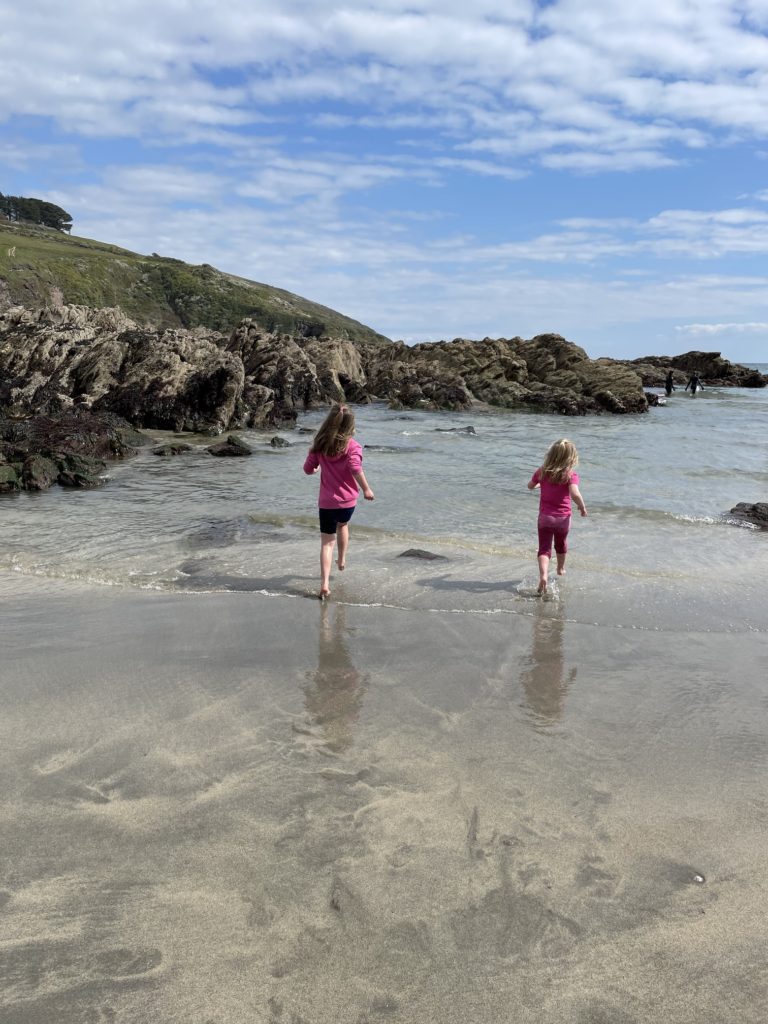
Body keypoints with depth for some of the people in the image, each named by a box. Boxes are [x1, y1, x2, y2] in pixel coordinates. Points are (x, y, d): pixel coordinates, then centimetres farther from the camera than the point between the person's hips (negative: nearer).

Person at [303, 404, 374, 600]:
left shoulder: (320, 444, 2)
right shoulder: (352, 445, -9)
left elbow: (308, 468, 7)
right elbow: (356, 468, -24)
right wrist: (366, 489, -14)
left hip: (326, 502, 1)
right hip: (347, 501, -1)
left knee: (327, 542, 3)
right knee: (343, 525, 33)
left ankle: (325, 584, -9)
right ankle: (342, 560, 41)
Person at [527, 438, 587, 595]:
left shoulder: (542, 472, -4)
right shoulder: (571, 475, -15)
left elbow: (530, 486, 13)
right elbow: (575, 494, -32)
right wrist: (582, 507, -14)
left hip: (545, 516, 0)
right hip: (563, 517, 0)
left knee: (544, 548, -3)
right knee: (561, 544, 26)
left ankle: (543, 575, -28)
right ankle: (561, 569, 49)